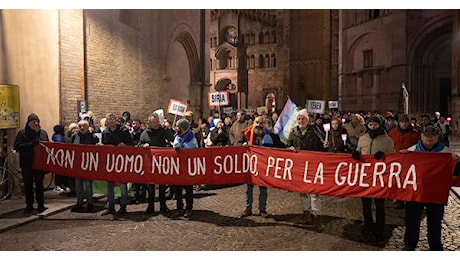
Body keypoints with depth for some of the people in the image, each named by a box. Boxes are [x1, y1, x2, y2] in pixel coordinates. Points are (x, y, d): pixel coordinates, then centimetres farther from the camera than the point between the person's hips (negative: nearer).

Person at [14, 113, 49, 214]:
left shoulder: (43, 133, 8)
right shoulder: (22, 133, -1)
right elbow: (17, 146, -11)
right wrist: (31, 144, -23)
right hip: (27, 164, -2)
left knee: (40, 184, 8)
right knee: (28, 185, 7)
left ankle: (41, 205, 17)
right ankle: (29, 206, 18)